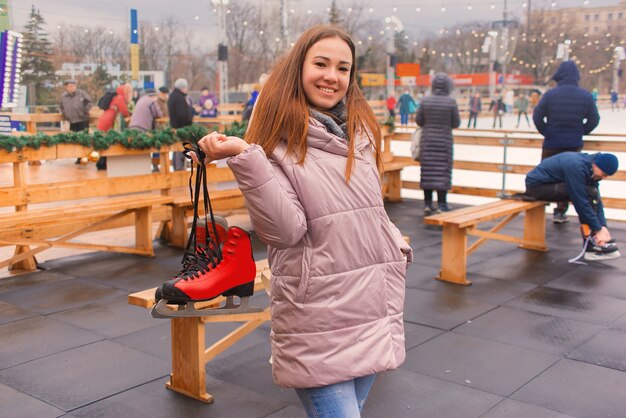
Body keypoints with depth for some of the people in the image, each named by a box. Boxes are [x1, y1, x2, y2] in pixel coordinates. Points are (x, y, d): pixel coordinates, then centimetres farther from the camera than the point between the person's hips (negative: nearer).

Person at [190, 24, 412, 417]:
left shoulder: (361, 130, 9)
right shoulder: (279, 139, -9)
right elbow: (285, 230, -21)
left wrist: (397, 244, 10)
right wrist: (245, 158, -28)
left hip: (374, 310, 7)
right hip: (318, 321, -6)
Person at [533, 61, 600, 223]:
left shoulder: (550, 94, -8)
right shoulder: (586, 96, -3)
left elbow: (537, 116, -7)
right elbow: (593, 120, 2)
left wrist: (546, 133, 5)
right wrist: (580, 132, 13)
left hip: (552, 143, -1)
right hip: (574, 144, 1)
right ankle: (560, 211, 9)